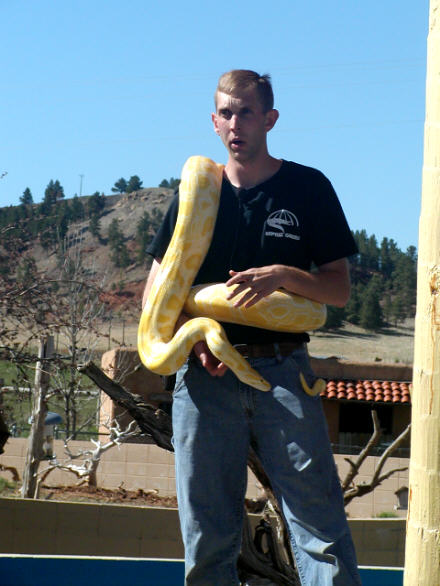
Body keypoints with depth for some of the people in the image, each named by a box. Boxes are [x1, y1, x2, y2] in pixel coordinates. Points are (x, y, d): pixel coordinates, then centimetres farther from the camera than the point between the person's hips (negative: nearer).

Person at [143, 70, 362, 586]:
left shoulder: (308, 188, 8)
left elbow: (339, 291, 6)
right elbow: (154, 292, 14)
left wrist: (283, 276, -13)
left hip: (283, 373, -2)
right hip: (205, 374, 2)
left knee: (321, 530, -10)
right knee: (206, 537, 3)